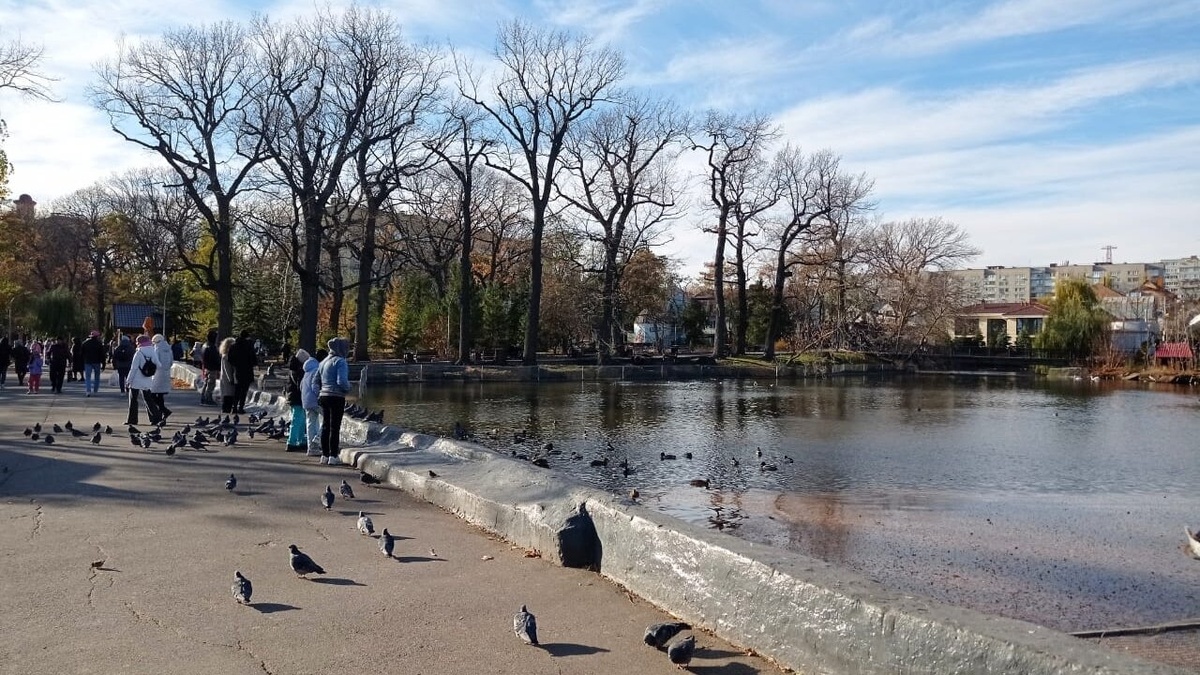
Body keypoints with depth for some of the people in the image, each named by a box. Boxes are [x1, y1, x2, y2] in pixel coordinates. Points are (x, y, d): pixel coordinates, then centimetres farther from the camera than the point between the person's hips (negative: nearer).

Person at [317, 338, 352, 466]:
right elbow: (342, 381, -22)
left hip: (324, 396, 8)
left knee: (325, 426, 11)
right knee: (335, 427, -3)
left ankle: (324, 455, 16)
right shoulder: (340, 361, -12)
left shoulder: (324, 361, 13)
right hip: (336, 397, -7)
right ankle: (333, 456, -2)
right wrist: (348, 388, -4)